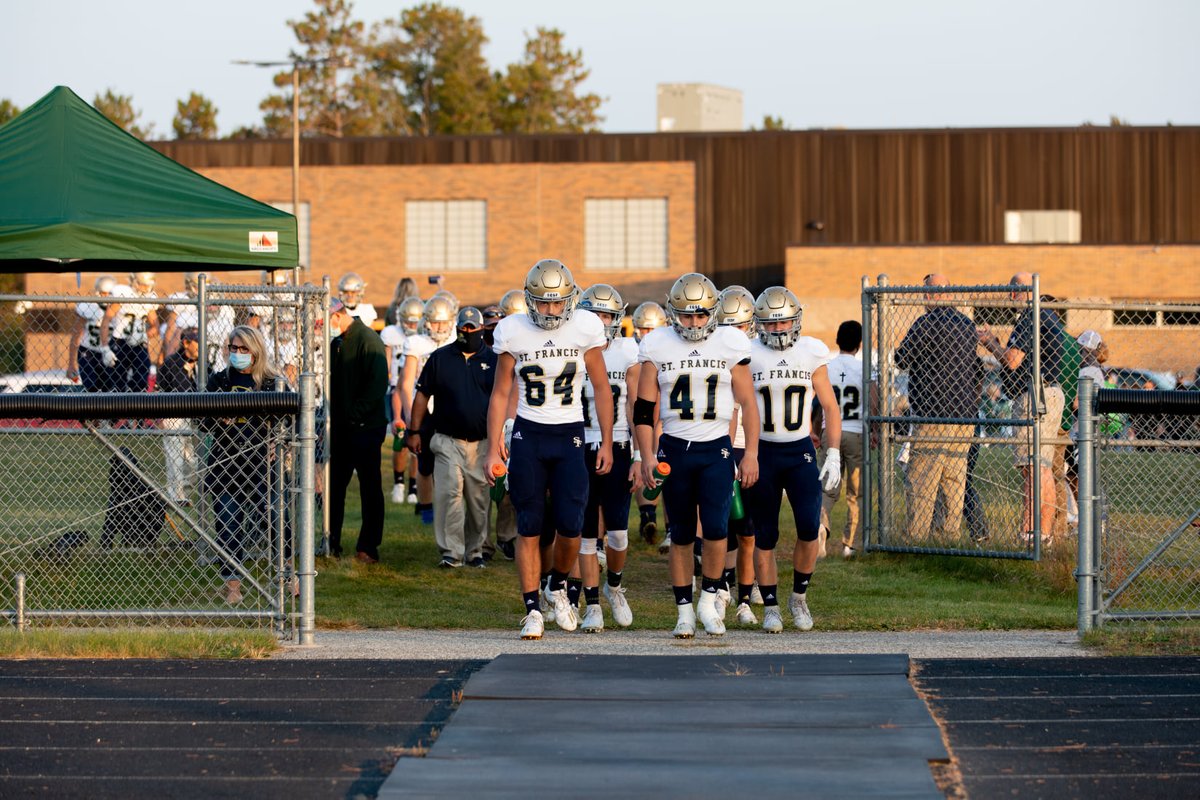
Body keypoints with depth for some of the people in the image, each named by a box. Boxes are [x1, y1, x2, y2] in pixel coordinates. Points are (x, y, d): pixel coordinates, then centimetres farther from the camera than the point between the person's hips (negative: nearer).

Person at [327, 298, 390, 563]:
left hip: (365, 428, -8)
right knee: (334, 485, 10)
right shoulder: (336, 342, 14)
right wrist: (331, 415, 9)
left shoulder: (368, 340, -13)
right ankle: (331, 544, 16)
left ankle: (368, 548, 3)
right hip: (340, 429, 8)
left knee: (370, 488, 0)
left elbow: (378, 384, -20)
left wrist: (354, 415, -21)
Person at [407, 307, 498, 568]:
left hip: (482, 443, 1)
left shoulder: (493, 360, 6)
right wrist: (414, 431, 4)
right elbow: (422, 395, 8)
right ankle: (451, 552, -9)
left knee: (479, 500, 7)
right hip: (448, 441, -1)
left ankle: (474, 551, 18)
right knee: (449, 494, -11)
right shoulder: (440, 358, 4)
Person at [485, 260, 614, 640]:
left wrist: (607, 442, 4)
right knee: (529, 529, -1)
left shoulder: (585, 328, -6)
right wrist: (493, 448, -1)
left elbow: (601, 388, 4)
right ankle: (532, 609, 6)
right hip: (528, 436, 0)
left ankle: (558, 585, 23)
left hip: (570, 437, 0)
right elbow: (501, 393, 2)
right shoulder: (513, 332, -6)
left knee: (570, 526, -6)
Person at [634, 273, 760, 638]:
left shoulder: (730, 344, 0)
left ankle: (708, 600, 4)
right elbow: (644, 408, 4)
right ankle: (684, 610, 14)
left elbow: (748, 403, 5)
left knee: (716, 528, -14)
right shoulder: (657, 346, 0)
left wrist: (751, 454, 1)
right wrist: (646, 455, -4)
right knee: (681, 535, 5)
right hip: (674, 449, 1)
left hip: (716, 448, -1)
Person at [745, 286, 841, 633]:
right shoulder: (749, 356, -4)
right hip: (763, 452, 0)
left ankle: (799, 597, 8)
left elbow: (830, 408, 6)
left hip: (801, 452, 0)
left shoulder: (812, 354, -1)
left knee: (809, 528, -13)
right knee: (765, 536, 2)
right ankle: (771, 607, 14)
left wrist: (833, 457, 1)